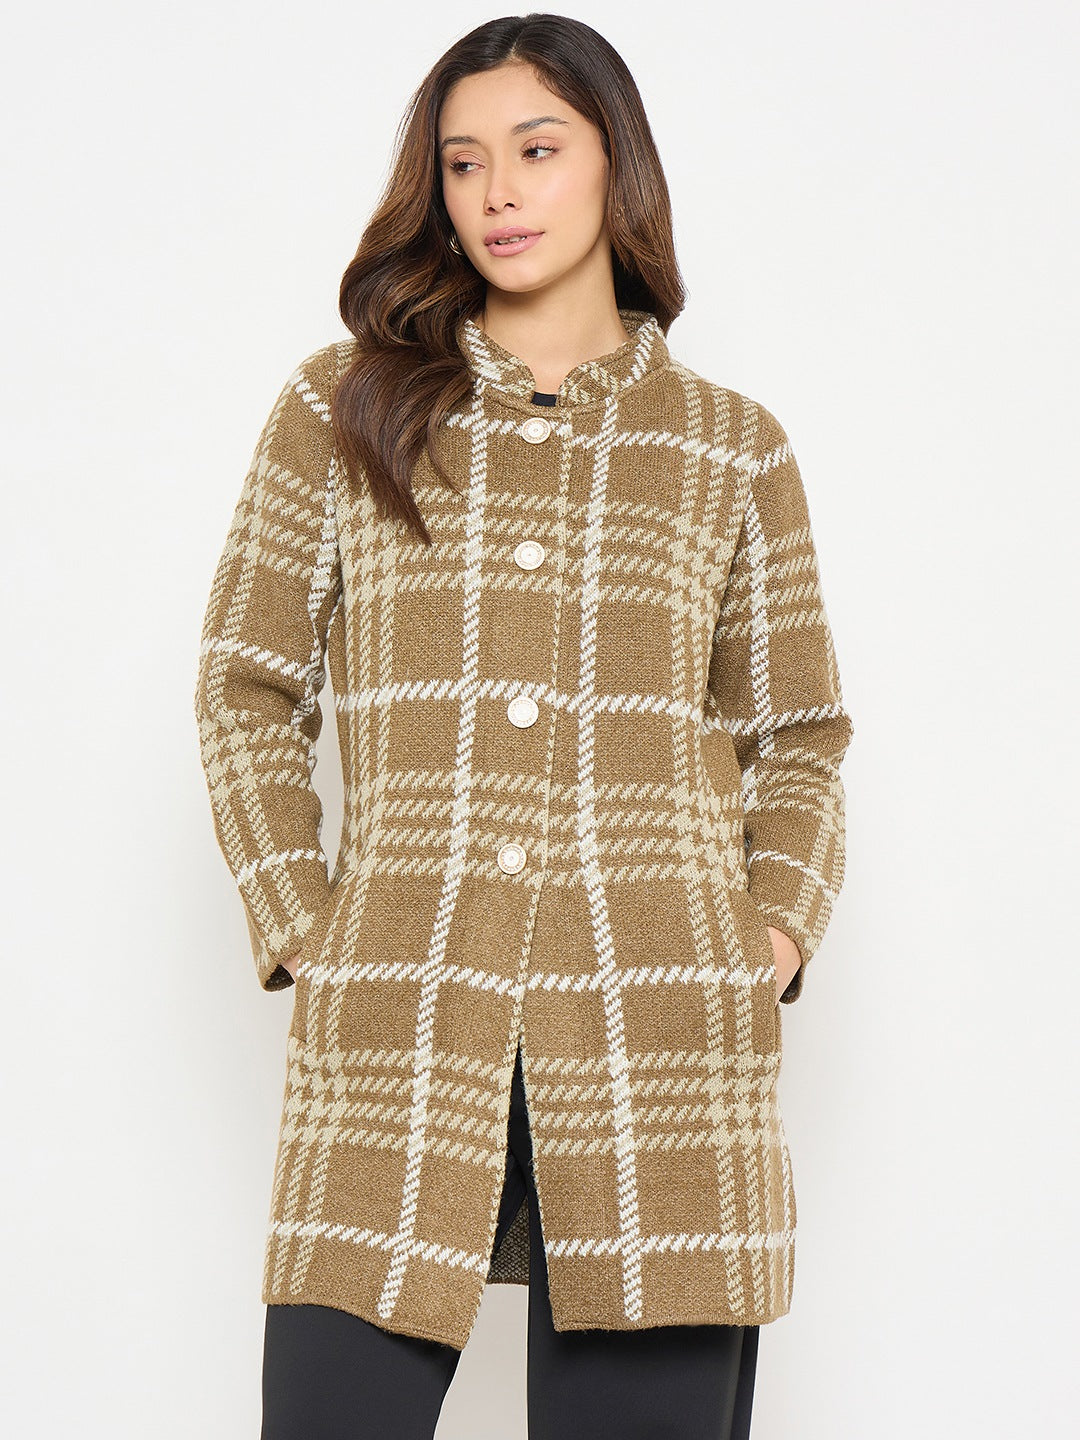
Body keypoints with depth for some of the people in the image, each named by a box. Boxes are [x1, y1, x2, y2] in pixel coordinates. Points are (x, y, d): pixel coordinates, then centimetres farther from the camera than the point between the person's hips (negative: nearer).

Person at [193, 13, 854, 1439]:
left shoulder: (734, 450, 12)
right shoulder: (344, 408, 11)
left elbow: (797, 737, 17)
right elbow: (246, 690, 11)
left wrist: (777, 925, 1)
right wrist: (298, 928, 0)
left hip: (662, 1049, 1)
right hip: (393, 1032, 0)